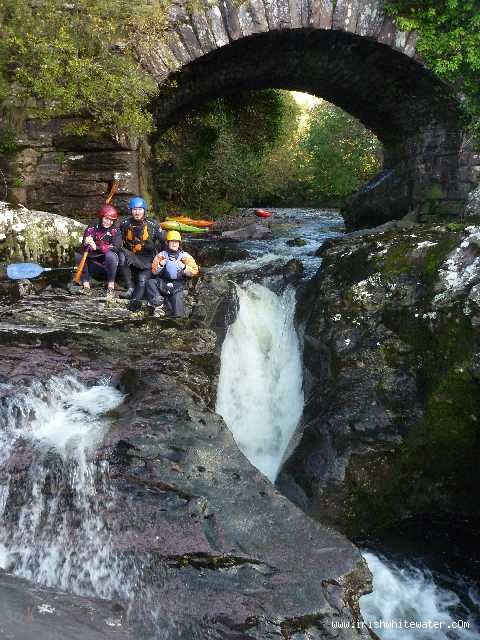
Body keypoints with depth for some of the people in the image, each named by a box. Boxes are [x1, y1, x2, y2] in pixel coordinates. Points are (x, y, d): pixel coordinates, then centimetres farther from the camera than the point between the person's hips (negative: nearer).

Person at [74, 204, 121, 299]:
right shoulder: (92, 228, -2)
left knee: (110, 255, -32)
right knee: (77, 255, -16)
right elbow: (84, 247, -12)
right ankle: (86, 286, -16)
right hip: (93, 263, 3)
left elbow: (115, 247, -24)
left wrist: (96, 247, -36)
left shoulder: (115, 231, -6)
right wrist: (87, 244, -37)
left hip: (108, 264, -3)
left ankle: (111, 287, -21)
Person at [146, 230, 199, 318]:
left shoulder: (185, 256, 4)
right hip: (163, 284, 2)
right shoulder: (161, 255, 6)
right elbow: (154, 272, 1)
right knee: (150, 283, -30)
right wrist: (161, 264, -16)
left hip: (178, 286, -2)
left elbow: (194, 271, -3)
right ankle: (159, 306, -26)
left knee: (178, 315, -20)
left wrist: (184, 267, -19)